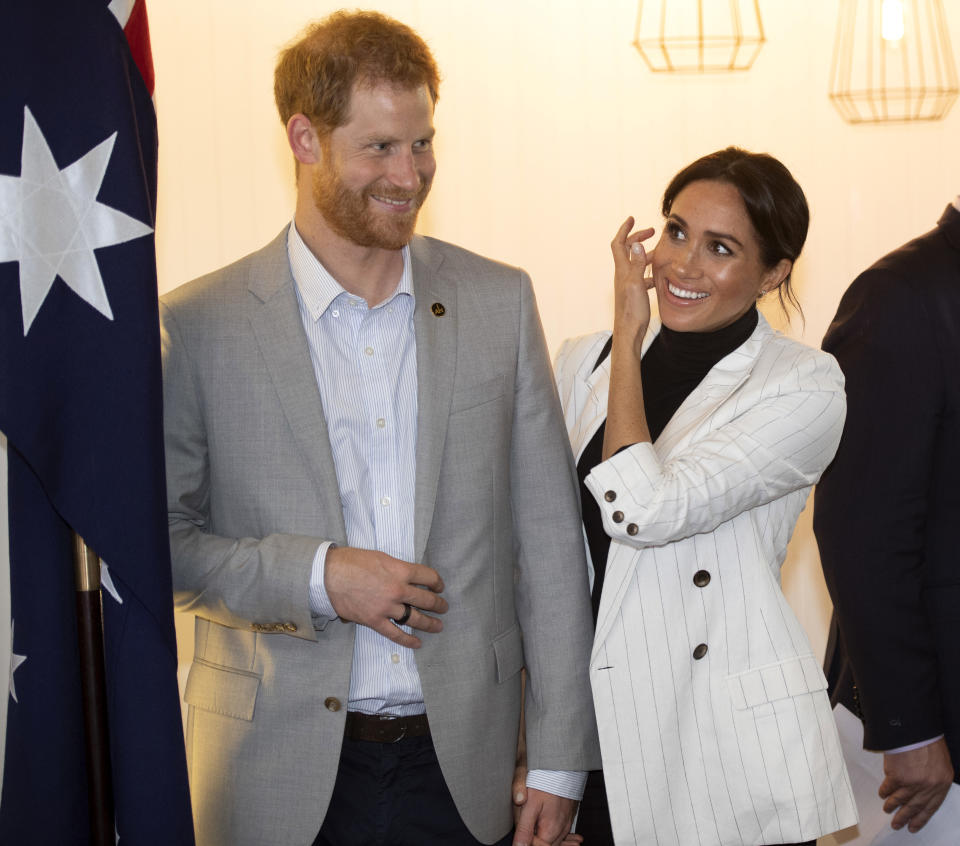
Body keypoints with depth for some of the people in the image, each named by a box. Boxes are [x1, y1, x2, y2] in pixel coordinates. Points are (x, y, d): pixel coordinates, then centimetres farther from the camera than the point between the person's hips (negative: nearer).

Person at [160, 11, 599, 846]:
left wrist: (559, 763, 2)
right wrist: (316, 577, -15)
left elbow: (549, 542, 4)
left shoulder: (499, 302, 3)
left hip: (462, 768, 2)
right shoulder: (198, 325, -4)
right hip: (282, 778, -2)